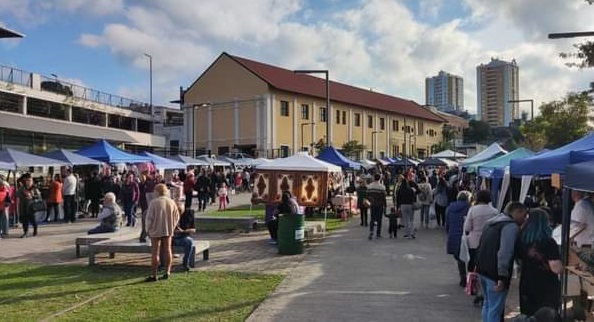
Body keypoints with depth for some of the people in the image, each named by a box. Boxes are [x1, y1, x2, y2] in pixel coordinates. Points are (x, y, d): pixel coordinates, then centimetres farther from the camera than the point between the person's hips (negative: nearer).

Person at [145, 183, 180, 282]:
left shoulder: (153, 203, -13)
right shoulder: (171, 202, 2)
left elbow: (149, 218, -11)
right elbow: (176, 217, 7)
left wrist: (148, 230, 1)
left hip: (156, 230, -4)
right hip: (168, 230, 4)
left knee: (155, 252, 1)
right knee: (167, 250, 12)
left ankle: (153, 275, 3)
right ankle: (167, 272, 14)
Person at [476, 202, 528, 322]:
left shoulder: (492, 222, 17)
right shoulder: (512, 226, -13)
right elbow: (505, 253, -23)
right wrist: (502, 277, -24)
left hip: (482, 269, 9)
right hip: (495, 273, -9)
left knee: (487, 304, 21)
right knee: (495, 308, -2)